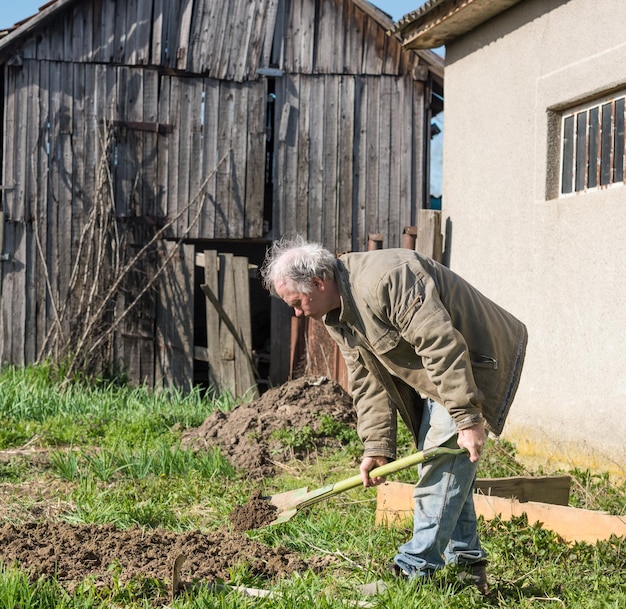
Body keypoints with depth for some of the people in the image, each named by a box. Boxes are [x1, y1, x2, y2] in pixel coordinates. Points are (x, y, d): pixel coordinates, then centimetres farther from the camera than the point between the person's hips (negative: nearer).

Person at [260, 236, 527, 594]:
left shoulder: (385, 279, -31)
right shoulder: (336, 317, 1)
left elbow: (442, 345, -34)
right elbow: (368, 384, 2)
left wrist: (467, 418, -33)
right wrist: (377, 447, -7)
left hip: (476, 361, -10)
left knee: (444, 461, -12)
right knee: (449, 464, 14)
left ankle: (416, 568, -6)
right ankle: (468, 561, 24)